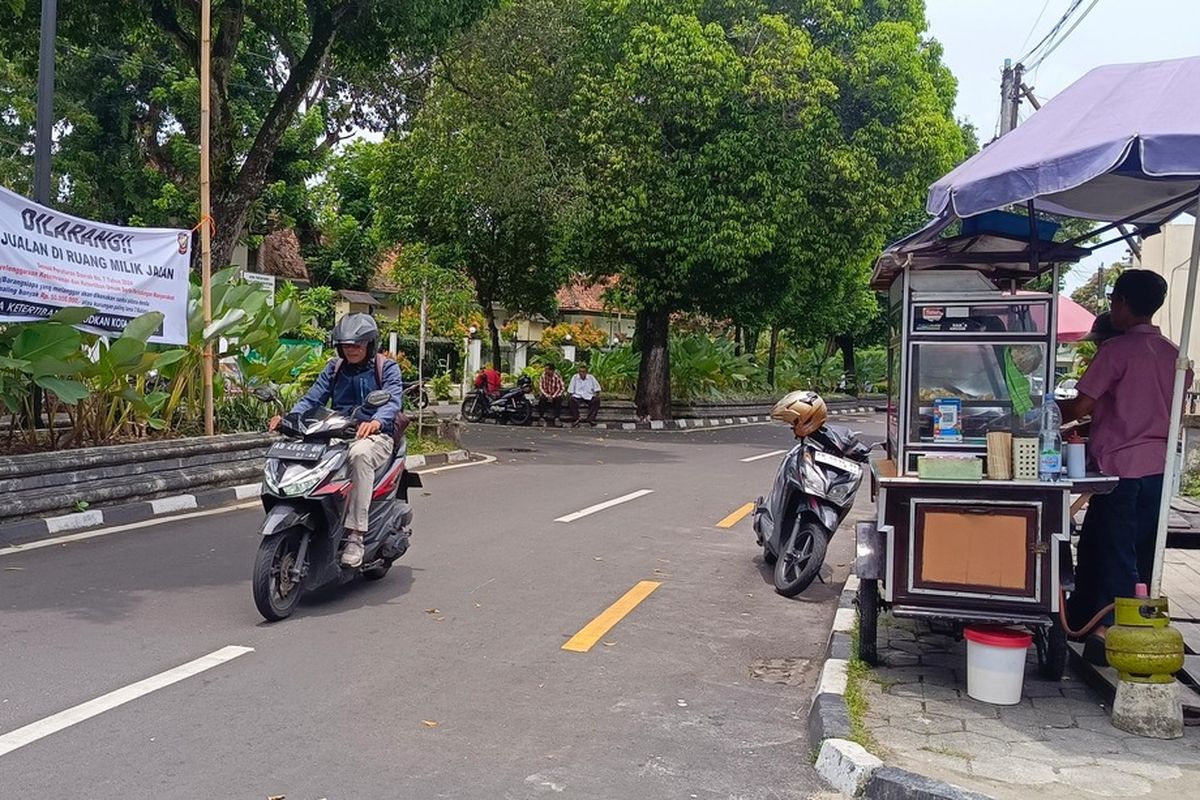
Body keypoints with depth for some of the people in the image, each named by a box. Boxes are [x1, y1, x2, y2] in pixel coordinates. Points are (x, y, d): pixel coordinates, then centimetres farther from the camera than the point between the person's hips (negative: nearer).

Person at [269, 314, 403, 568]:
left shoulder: (387, 368, 3)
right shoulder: (334, 368, 16)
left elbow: (392, 401, -15)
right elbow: (313, 398, 5)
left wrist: (376, 421, -37)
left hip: (374, 436, -4)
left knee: (360, 454, -39)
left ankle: (355, 534, -40)